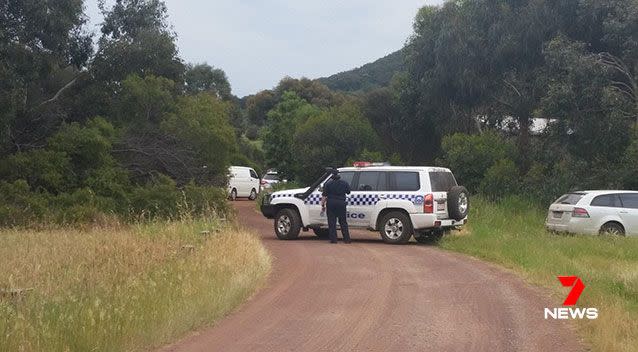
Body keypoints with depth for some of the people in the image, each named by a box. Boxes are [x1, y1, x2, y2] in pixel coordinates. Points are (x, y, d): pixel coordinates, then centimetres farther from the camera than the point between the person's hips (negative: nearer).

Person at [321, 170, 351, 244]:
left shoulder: (328, 184, -1)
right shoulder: (344, 183, 5)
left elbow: (324, 196, -3)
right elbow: (348, 192, 17)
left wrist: (323, 205, 2)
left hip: (331, 204, -2)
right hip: (341, 203, 2)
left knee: (332, 222, 3)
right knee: (343, 222, 10)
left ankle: (333, 239, -2)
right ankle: (347, 239, 9)